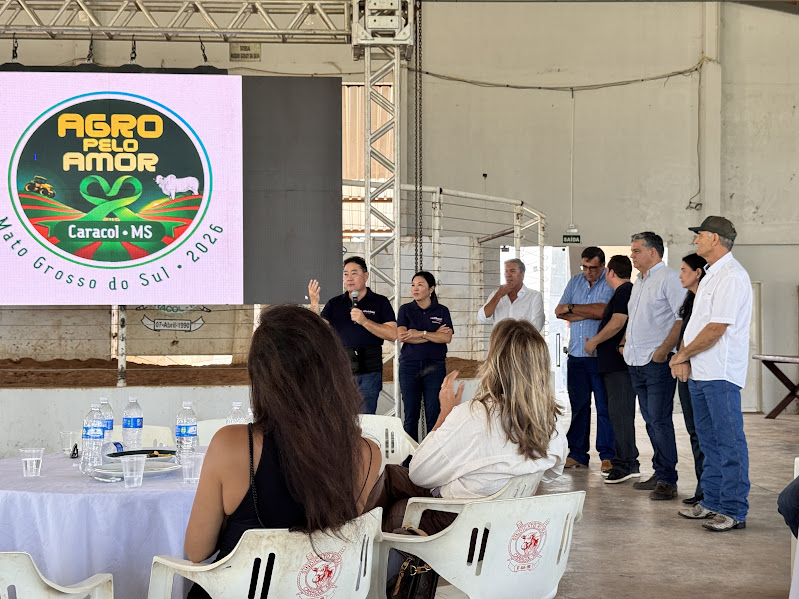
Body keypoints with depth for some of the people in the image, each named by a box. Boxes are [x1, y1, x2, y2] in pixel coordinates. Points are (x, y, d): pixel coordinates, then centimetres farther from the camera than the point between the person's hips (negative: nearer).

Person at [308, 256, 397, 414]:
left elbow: (392, 334, -5)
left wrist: (364, 321, -14)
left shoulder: (380, 302, 5)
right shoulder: (334, 304, 13)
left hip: (369, 373, -2)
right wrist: (314, 304, -13)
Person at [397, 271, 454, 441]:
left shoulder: (442, 311, 8)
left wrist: (420, 333, -13)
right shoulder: (405, 309, 8)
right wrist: (434, 335, -8)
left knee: (434, 414, -2)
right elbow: (401, 336, -8)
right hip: (409, 365, 0)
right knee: (411, 415, 1)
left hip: (435, 365, 0)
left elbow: (447, 338, -6)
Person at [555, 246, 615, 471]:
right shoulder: (575, 281, 15)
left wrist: (571, 308, -5)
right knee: (578, 405, 9)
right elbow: (559, 312, 7)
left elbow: (601, 311, -19)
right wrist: (588, 313, -7)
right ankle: (577, 454, 15)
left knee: (605, 406, -4)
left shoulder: (611, 284, -4)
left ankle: (607, 455, 1)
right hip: (576, 354, 5)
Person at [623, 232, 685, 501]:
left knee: (660, 420, -9)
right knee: (650, 420, 11)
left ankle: (667, 480, -5)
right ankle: (659, 474, 17)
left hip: (658, 361, -9)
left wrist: (664, 349, -19)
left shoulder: (669, 278, -8)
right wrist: (625, 342, 16)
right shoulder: (638, 282, 20)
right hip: (637, 362, 9)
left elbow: (683, 318, -16)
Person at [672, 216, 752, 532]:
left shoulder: (731, 277, -14)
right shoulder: (711, 275, 18)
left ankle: (734, 511, -2)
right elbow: (694, 321, 18)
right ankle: (712, 502, 24)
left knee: (729, 443, -5)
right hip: (698, 372, 10)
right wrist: (683, 356, 2)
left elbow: (715, 329, -19)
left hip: (720, 374, -10)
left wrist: (681, 355, -8)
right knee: (709, 441, 15)